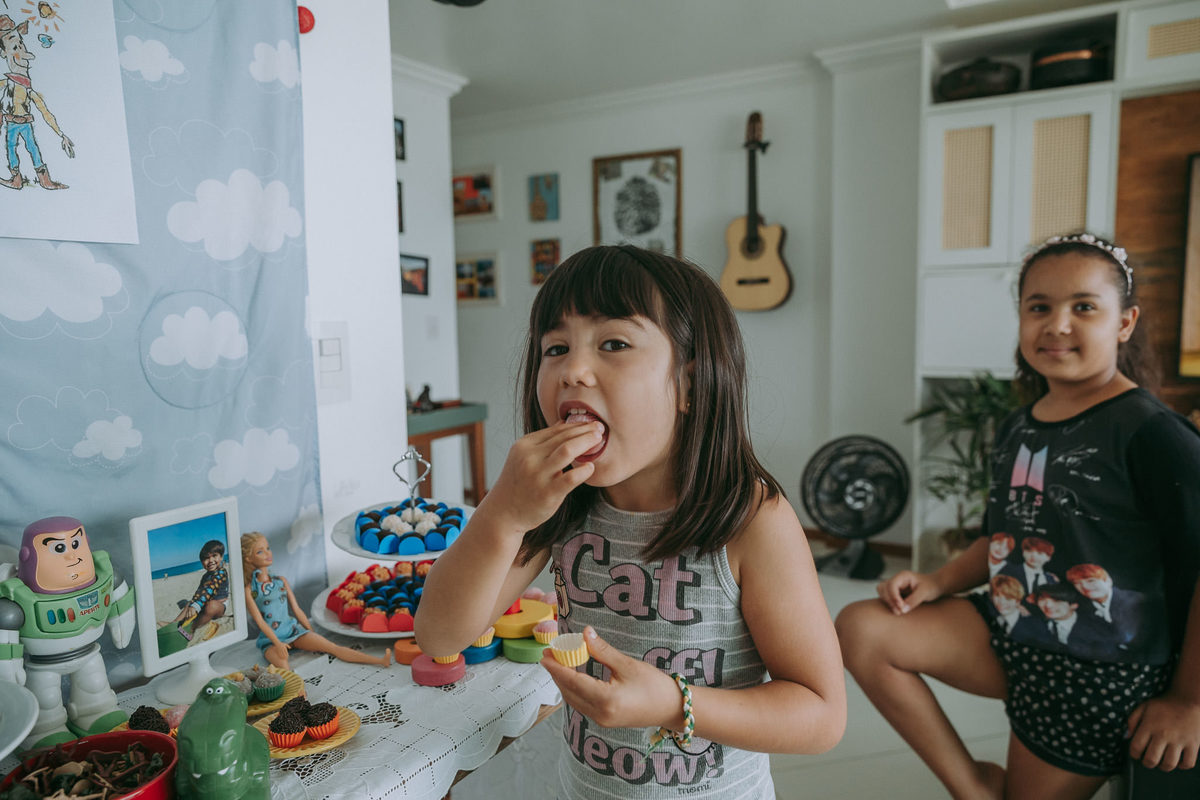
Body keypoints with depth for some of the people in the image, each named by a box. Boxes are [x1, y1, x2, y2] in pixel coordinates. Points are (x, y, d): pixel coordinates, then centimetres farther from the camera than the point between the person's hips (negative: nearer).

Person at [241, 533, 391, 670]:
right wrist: (277, 644, -20)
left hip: (293, 630, 3)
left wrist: (311, 635, 14)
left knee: (332, 647, -13)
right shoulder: (250, 590, -4)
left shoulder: (281, 581, 10)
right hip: (270, 638, -3)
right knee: (282, 665, -35)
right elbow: (259, 621, -10)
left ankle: (380, 661, -24)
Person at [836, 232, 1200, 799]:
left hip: (1098, 673, -6)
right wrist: (940, 580, -1)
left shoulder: (1149, 433, -18)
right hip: (1010, 635, 6)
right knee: (861, 628, -9)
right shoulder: (1017, 430, 5)